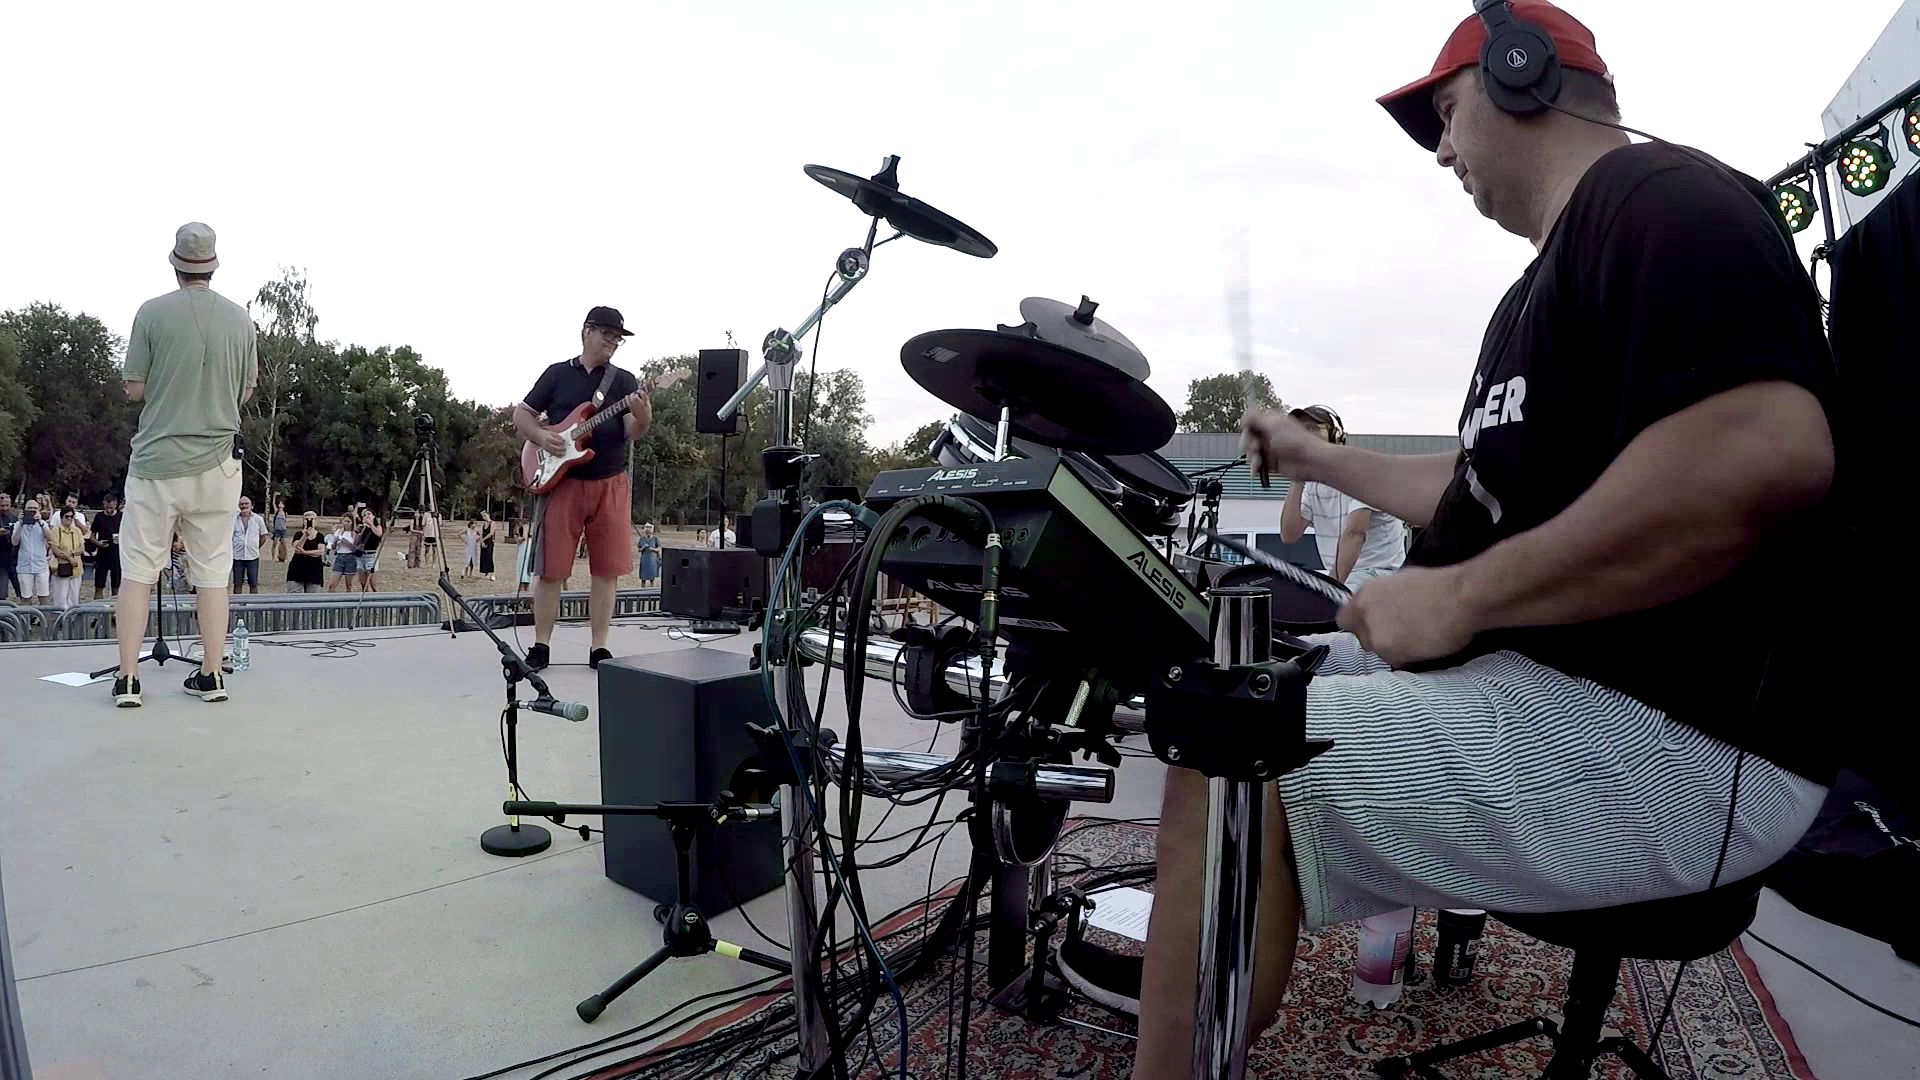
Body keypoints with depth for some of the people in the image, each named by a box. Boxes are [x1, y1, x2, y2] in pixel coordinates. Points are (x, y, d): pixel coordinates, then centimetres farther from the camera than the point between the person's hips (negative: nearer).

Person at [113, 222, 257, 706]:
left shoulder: (152, 313, -5)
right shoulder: (240, 318, 3)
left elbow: (134, 390, -2)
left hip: (157, 459, -2)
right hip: (218, 460, 2)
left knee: (138, 568, 6)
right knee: (213, 570, 7)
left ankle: (127, 678, 7)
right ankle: (212, 675, 11)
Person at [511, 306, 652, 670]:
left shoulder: (625, 380, 7)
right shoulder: (557, 374, 8)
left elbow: (632, 432, -5)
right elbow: (521, 414, 11)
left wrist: (642, 418, -28)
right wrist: (542, 437, -9)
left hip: (610, 485, 1)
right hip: (560, 481, -1)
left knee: (607, 570, 1)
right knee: (551, 569, 2)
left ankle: (599, 648, 9)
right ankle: (540, 646, 14)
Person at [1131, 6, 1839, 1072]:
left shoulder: (1662, 197, -11)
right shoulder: (1554, 275, 21)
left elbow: (1770, 456, -28)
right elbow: (1489, 491, 27)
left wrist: (1456, 597, -24)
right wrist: (1322, 458, 31)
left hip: (1669, 735, -11)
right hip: (1536, 668, 11)